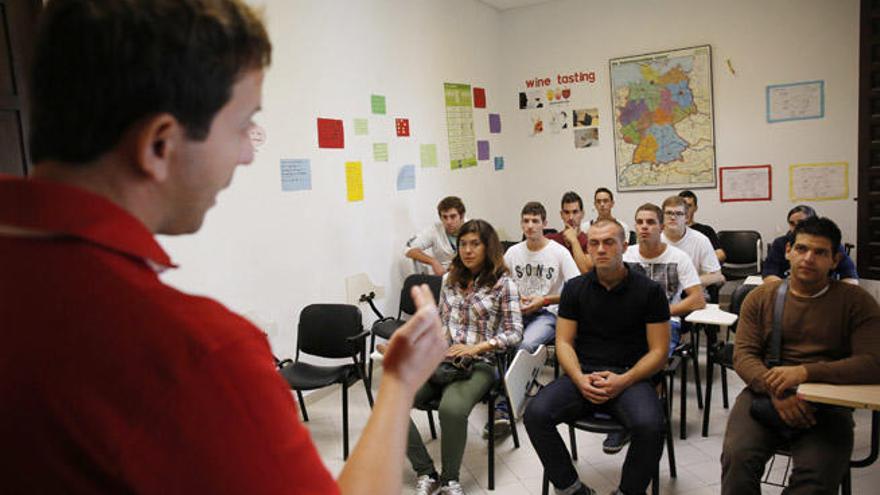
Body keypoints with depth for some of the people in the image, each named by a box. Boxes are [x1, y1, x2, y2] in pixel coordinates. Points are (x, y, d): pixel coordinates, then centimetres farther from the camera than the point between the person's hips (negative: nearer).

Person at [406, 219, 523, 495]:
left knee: (452, 408, -37)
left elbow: (514, 333, -4)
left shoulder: (503, 283, -1)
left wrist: (476, 347, -16)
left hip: (478, 363, -5)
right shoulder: (450, 279, 14)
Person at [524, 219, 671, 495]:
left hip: (630, 376, -2)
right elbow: (564, 342, 7)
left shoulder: (649, 291, 3)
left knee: (650, 426, -33)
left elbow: (658, 351, 1)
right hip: (582, 374, 2)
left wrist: (623, 381, -15)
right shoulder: (575, 288, 9)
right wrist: (579, 379, -13)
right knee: (535, 413, -24)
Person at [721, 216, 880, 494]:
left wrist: (806, 372, -21)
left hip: (827, 404, -1)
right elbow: (743, 355, 3)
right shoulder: (760, 297, 11)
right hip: (764, 395, 1)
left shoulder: (856, 301, 6)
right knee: (737, 456, -26)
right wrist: (776, 390, -17)